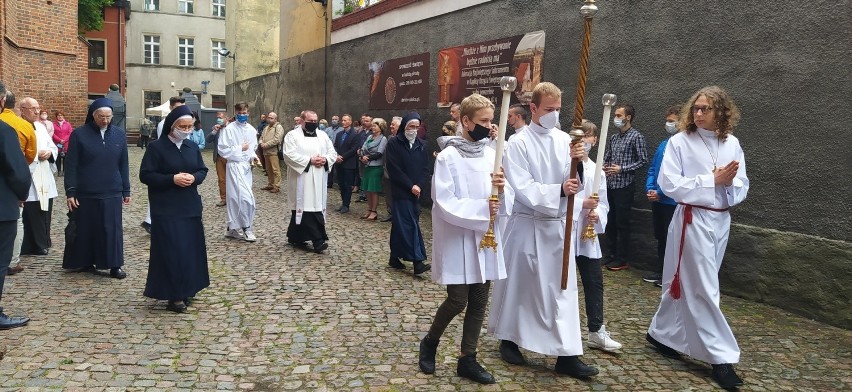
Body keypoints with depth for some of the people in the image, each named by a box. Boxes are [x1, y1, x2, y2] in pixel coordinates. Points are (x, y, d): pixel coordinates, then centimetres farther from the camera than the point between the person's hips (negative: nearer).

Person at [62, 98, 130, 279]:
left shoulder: (119, 134, 3)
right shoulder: (79, 134, -5)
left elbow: (123, 165, 8)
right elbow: (71, 165, -4)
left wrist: (126, 190, 8)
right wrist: (70, 192, -8)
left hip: (112, 193, 2)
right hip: (85, 193, -2)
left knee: (112, 229, 4)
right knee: (85, 229, 8)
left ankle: (114, 265, 11)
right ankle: (84, 262, 23)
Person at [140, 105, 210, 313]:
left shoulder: (193, 146, 7)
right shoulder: (156, 147, -8)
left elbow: (203, 170, 12)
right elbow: (145, 175, -10)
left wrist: (194, 177, -10)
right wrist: (172, 179, -19)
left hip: (190, 207, 5)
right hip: (166, 209, -5)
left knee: (191, 248, 9)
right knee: (171, 251, -6)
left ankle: (187, 289, 23)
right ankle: (174, 296, 3)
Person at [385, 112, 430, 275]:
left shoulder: (420, 145, 11)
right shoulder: (394, 144, -4)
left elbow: (425, 168, 9)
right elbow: (394, 170, -11)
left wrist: (419, 186, -7)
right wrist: (411, 186, -13)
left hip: (416, 192, 5)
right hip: (401, 191, -5)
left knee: (400, 225, 11)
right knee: (411, 225, -11)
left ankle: (395, 258, 19)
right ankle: (417, 261, -12)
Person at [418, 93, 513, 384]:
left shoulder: (492, 155, 5)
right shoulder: (448, 156, -10)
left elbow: (507, 202, 5)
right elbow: (444, 203, -16)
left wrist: (502, 190, -16)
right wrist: (481, 208, -22)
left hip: (486, 238, 5)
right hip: (457, 240, -5)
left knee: (479, 302, 9)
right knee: (457, 301, 0)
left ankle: (467, 360, 23)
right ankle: (429, 342, 27)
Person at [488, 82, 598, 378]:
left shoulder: (564, 140, 4)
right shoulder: (518, 143, -8)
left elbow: (574, 183, 1)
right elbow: (522, 188, -15)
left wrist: (576, 163, -19)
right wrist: (558, 190, -25)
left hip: (559, 224, 4)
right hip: (528, 224, -4)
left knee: (563, 287, 4)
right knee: (519, 284, 9)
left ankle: (567, 355, 10)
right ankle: (509, 340, 29)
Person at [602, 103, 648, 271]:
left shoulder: (636, 137, -7)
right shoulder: (614, 137, 14)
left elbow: (643, 160, -10)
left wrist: (622, 169, -16)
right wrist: (603, 167, 2)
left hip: (624, 186, -7)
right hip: (610, 185, 7)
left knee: (622, 224, -1)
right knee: (610, 222, 11)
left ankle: (622, 259, 8)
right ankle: (612, 255, 22)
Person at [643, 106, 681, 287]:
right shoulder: (663, 144, 11)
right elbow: (652, 169, 14)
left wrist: (661, 193, -17)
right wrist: (650, 189, 0)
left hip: (673, 201, -8)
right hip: (657, 200, 8)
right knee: (660, 238, 17)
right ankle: (659, 271, 28)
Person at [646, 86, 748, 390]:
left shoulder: (732, 144, 6)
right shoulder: (680, 142, -7)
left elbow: (742, 187, 7)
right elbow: (669, 184, -15)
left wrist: (729, 182, -16)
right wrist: (712, 180, -16)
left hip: (720, 220, 5)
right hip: (693, 220, -5)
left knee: (687, 282, 13)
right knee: (703, 289, -3)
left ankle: (661, 333, 30)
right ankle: (721, 356, 6)